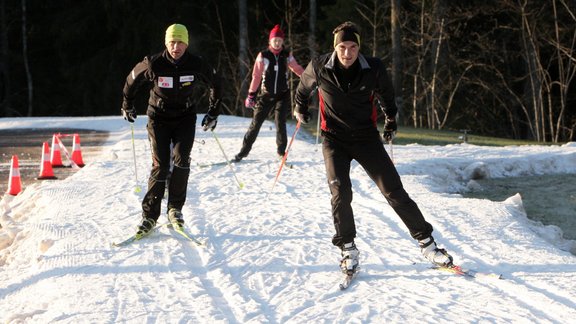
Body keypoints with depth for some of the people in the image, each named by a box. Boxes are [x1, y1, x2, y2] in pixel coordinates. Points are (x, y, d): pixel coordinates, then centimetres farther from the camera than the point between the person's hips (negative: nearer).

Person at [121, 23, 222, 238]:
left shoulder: (197, 65, -11)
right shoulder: (153, 64, -15)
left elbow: (216, 85, 8)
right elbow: (132, 80, 5)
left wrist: (213, 112, 11)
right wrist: (127, 105, 17)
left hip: (185, 118, 1)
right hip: (159, 118, -1)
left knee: (181, 158, -19)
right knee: (160, 165, -10)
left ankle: (175, 208, -5)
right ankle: (150, 215, -3)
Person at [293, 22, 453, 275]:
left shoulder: (373, 69, -12)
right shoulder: (319, 68, -12)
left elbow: (386, 92, 11)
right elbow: (304, 85, 13)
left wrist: (391, 118, 24)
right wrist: (300, 109, 29)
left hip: (366, 137, 0)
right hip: (334, 139, 0)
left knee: (393, 190, -5)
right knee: (341, 192, -17)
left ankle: (426, 243, 1)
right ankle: (348, 249, 0)